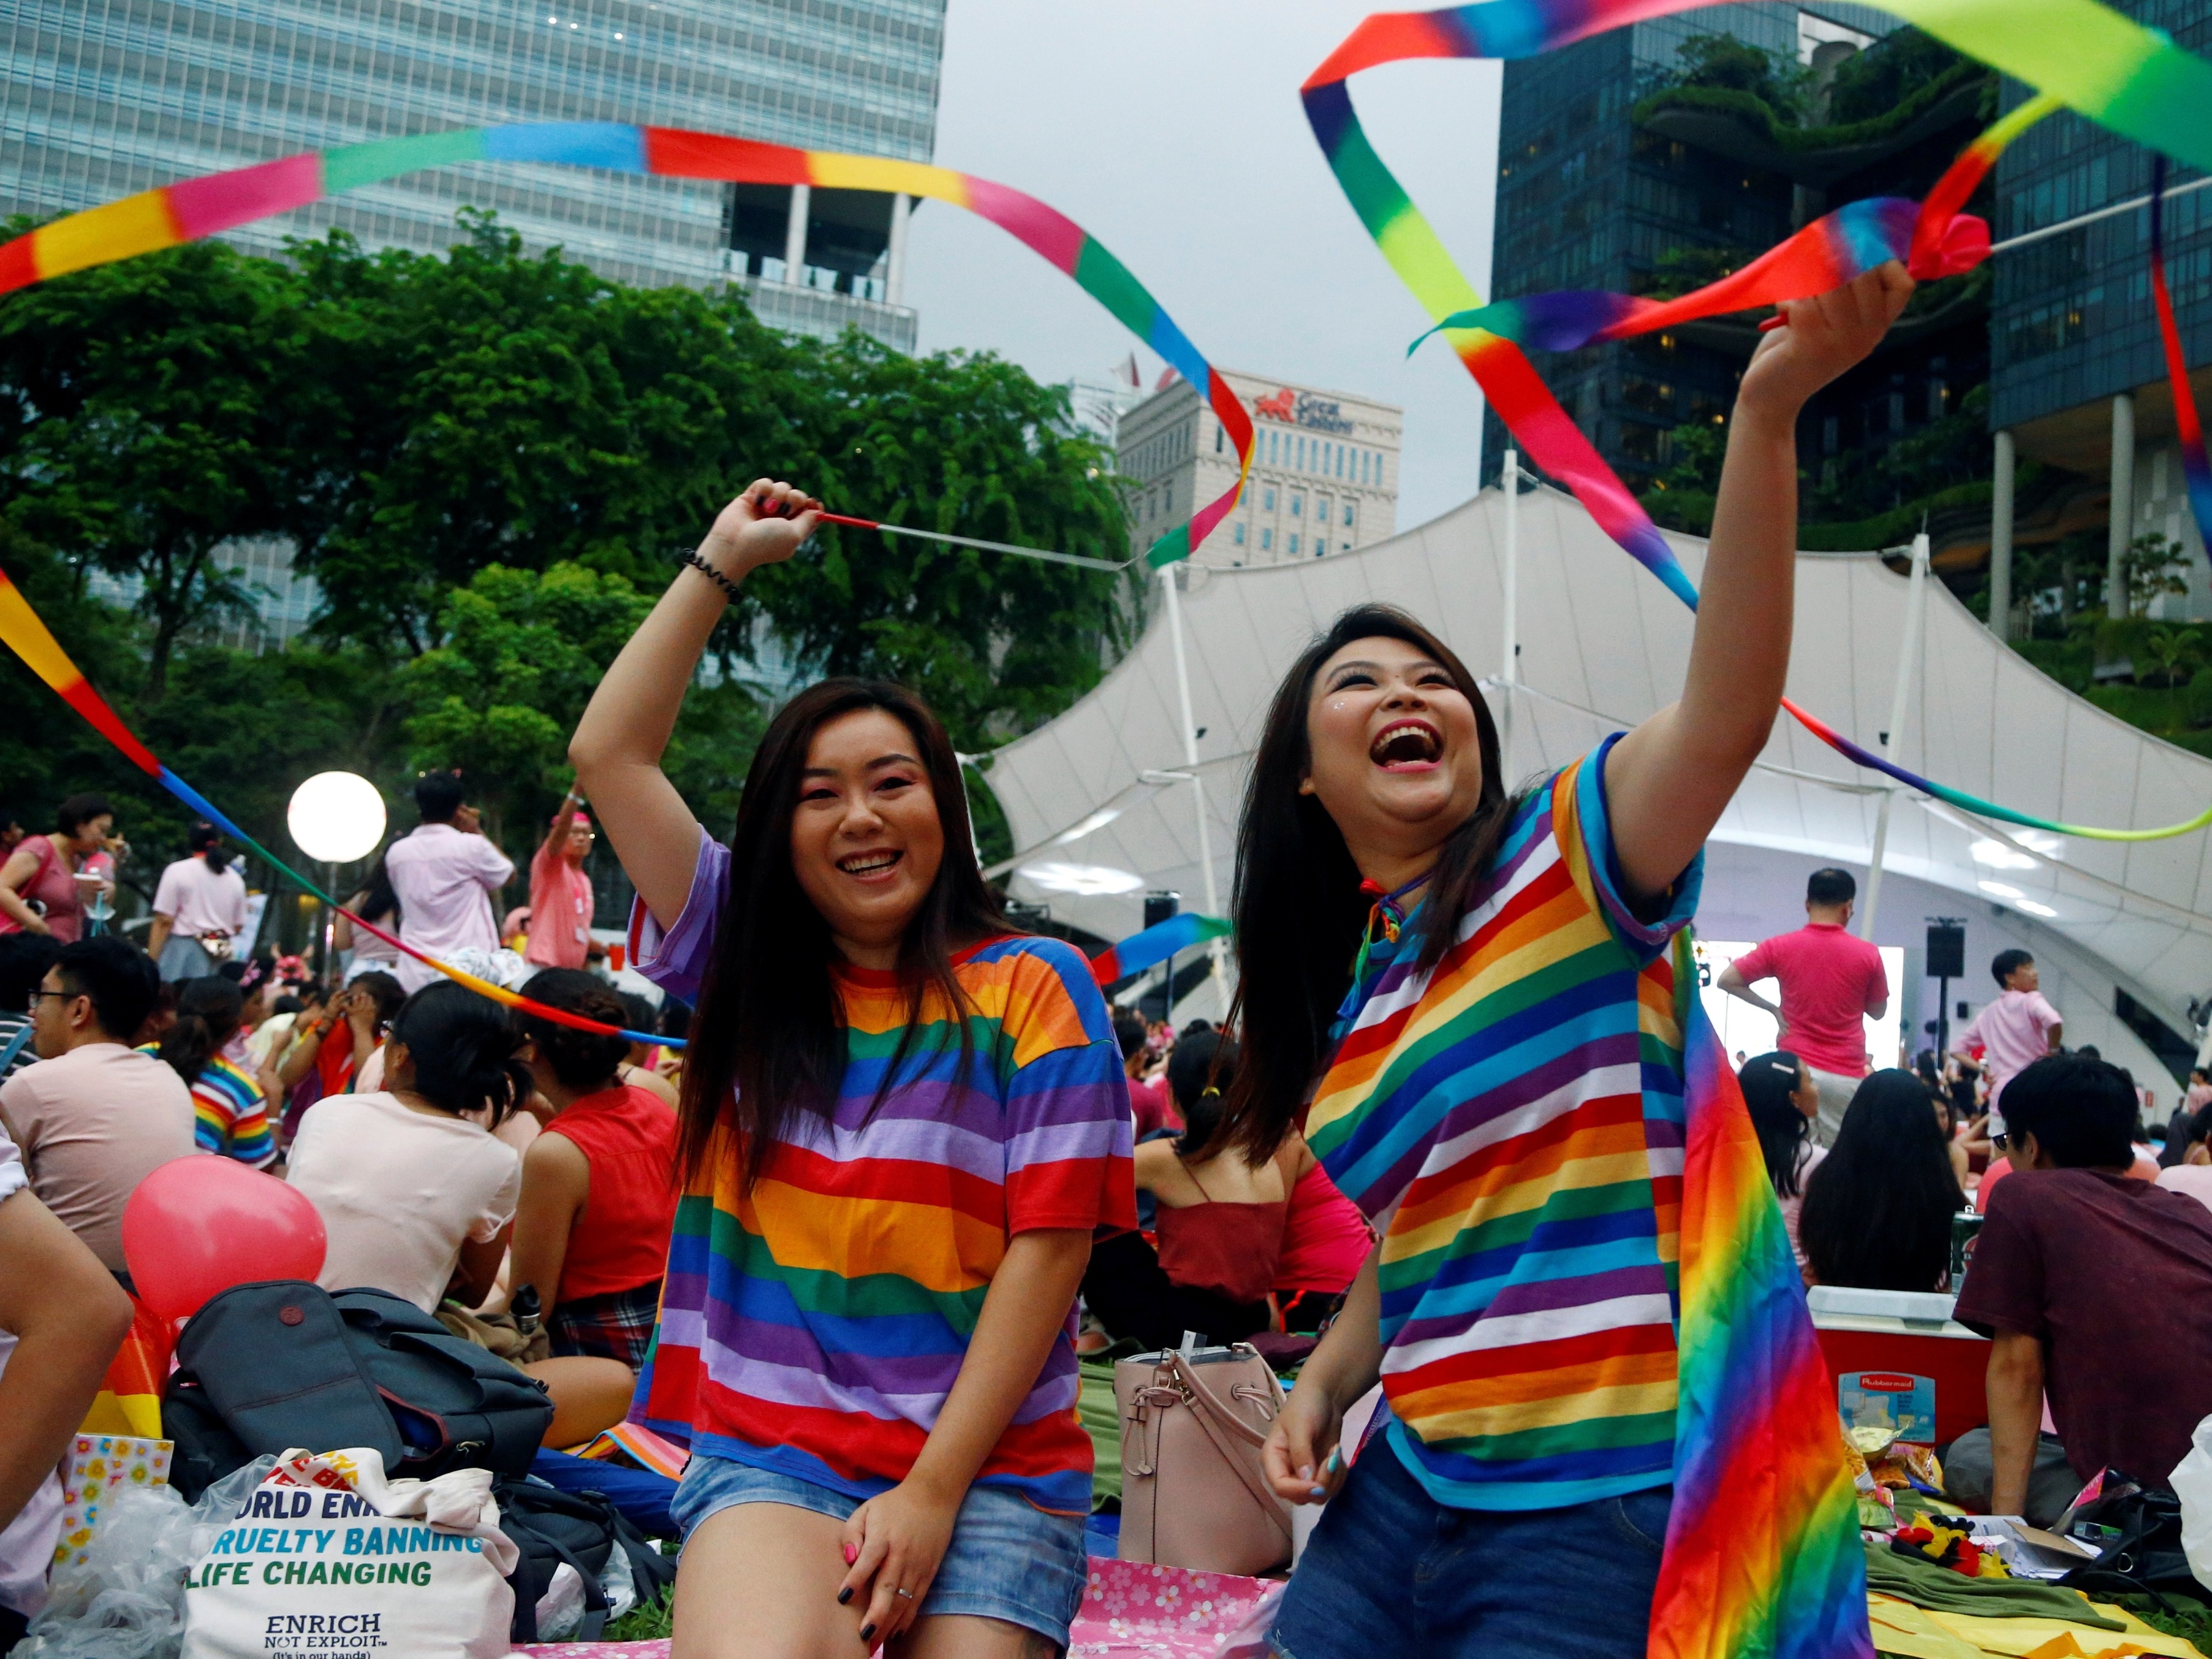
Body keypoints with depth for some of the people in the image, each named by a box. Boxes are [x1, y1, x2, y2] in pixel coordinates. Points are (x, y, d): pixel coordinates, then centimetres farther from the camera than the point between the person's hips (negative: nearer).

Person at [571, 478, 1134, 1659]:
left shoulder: (1033, 989, 1)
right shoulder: (745, 970, 10)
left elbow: (1049, 1246, -5)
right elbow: (608, 753, 8)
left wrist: (933, 1490, -9)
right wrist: (723, 560, 12)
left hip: (989, 1470, 0)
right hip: (766, 1455, 0)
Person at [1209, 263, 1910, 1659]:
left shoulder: (1567, 850, -6)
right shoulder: (1343, 1000, 12)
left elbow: (1729, 705, -26)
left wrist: (1770, 407, -37)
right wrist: (1324, 1384, 4)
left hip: (1602, 1513, -6)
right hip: (1409, 1486, 6)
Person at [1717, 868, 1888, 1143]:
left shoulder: (1780, 947, -2)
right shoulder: (1867, 954, -2)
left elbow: (1727, 980, 1)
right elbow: (1878, 1012, 11)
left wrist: (1773, 1009, 7)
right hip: (1846, 1076, -1)